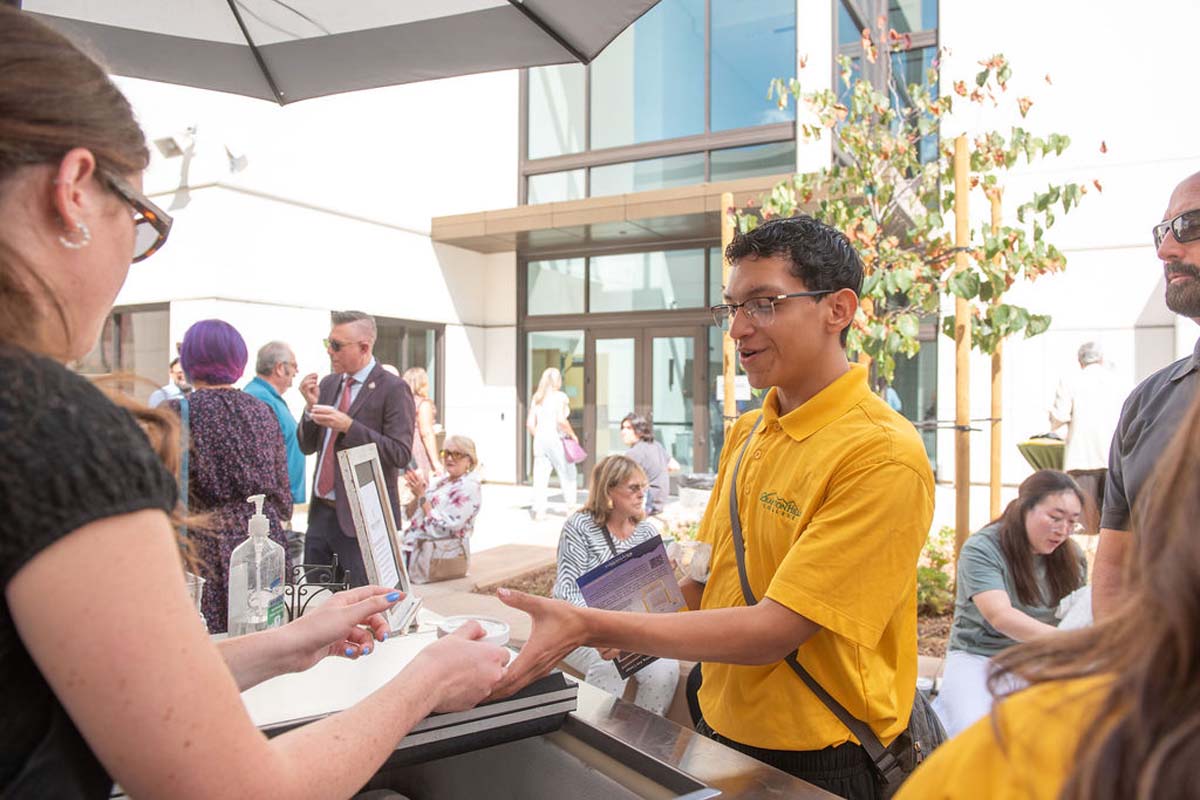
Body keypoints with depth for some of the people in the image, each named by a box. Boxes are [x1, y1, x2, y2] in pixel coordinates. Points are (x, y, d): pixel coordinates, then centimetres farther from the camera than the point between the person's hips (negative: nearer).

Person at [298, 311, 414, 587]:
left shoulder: (393, 389, -10)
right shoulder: (328, 383, 11)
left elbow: (400, 454, -16)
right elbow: (308, 446, 13)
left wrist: (348, 425, -21)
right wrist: (311, 406, -4)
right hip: (321, 512, 7)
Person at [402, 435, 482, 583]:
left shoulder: (469, 488, -8)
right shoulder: (438, 481, 13)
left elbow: (441, 528, -15)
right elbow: (410, 514, 14)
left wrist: (422, 495, -11)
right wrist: (416, 495, -5)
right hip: (415, 547, 7)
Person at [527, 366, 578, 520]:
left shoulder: (536, 398, 10)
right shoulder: (560, 396, -7)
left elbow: (530, 424, 7)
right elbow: (561, 420, -18)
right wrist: (572, 435, -5)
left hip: (539, 440, 5)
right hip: (556, 438, -5)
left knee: (540, 476, 5)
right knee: (567, 473, 11)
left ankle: (538, 510, 3)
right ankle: (570, 507, 16)